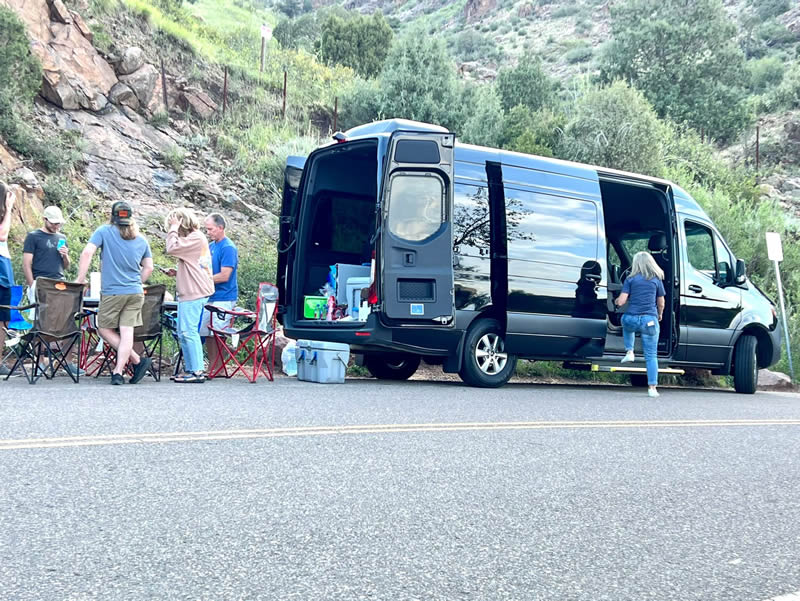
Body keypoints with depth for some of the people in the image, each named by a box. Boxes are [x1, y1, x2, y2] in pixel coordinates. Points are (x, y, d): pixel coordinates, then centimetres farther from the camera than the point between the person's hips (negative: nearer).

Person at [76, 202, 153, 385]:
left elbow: (87, 253, -11)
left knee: (104, 328, 10)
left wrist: (81, 278, -3)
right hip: (136, 292, 4)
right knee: (126, 332, 2)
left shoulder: (104, 231, -1)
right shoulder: (141, 240, 11)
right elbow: (148, 268, 14)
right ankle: (118, 372, -2)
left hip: (112, 292, -4)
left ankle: (137, 360, 3)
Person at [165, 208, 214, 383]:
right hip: (189, 293, 11)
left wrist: (173, 228, -10)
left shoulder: (195, 238, -11)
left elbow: (172, 248, -21)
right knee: (184, 332, 13)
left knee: (188, 331, -11)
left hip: (194, 293, -11)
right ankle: (192, 369, 16)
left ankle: (197, 371, -10)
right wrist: (177, 272, 15)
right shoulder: (194, 238, 21)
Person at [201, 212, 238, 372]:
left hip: (223, 298, -9)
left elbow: (224, 276, -18)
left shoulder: (228, 248, -12)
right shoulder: (211, 246, 15)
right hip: (210, 297, 9)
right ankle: (211, 367, 19)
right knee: (206, 332, 10)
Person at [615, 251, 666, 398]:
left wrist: (616, 301, 20)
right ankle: (652, 387, 2)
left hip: (631, 318, 0)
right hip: (650, 320, 0)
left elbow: (621, 302, -3)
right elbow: (661, 304, 15)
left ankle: (629, 352, 19)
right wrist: (660, 315, 35)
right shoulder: (657, 279, 8)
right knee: (651, 355, 6)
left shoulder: (631, 279, 3)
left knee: (628, 327, 38)